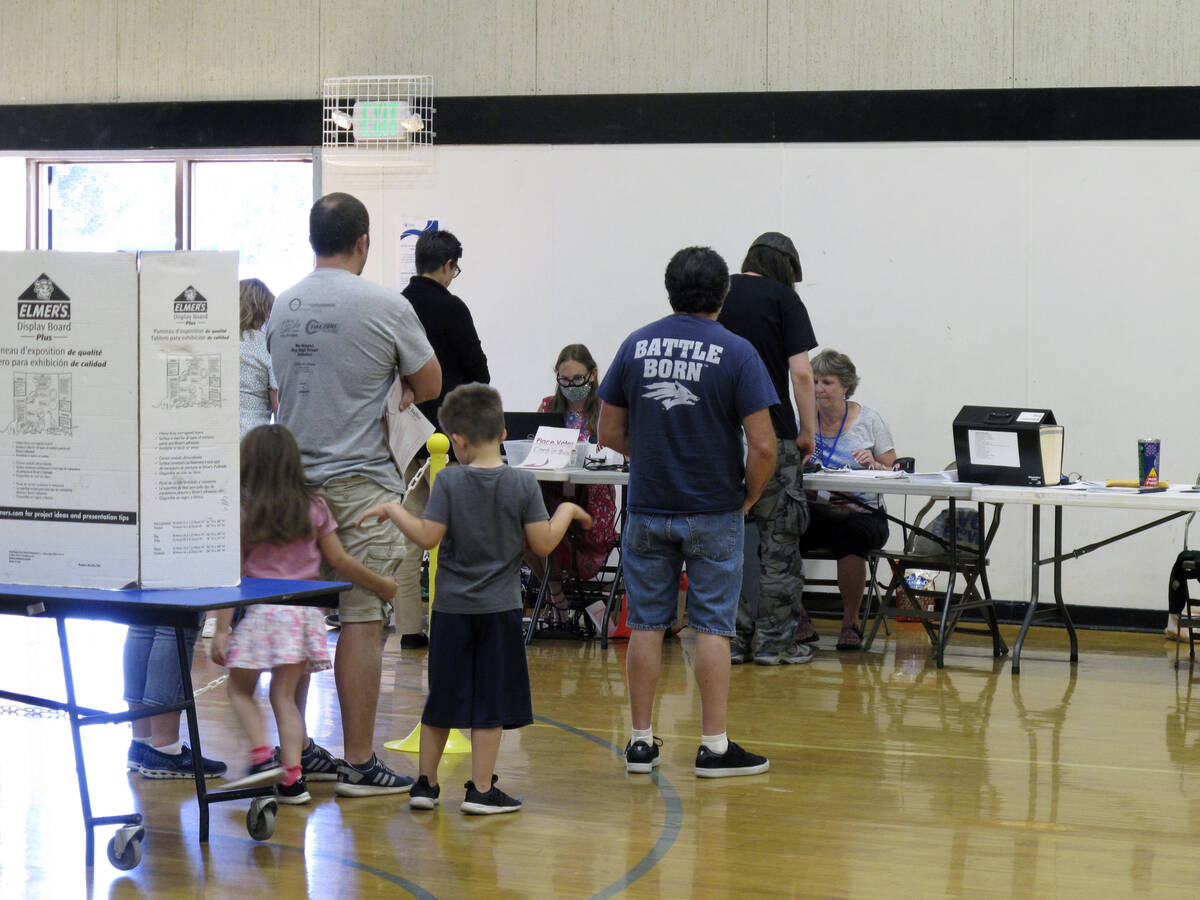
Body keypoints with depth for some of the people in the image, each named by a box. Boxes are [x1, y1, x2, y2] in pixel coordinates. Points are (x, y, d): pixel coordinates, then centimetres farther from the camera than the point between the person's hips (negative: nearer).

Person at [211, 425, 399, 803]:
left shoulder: (241, 512, -2)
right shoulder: (314, 508, 5)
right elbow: (340, 562, 7)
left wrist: (222, 629, -3)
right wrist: (382, 585, 19)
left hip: (260, 612, -3)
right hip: (304, 613, 3)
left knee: (241, 689, 13)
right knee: (286, 694, 7)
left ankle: (262, 755, -6)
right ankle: (292, 775, -1)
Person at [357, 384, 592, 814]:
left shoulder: (448, 481, -8)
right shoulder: (523, 483, -6)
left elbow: (427, 537, -11)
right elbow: (543, 543, -6)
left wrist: (392, 510, 3)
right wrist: (567, 512, 11)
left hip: (451, 608, 1)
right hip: (500, 609, -1)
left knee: (441, 698, 12)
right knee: (490, 701, 4)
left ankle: (426, 783, 19)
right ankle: (481, 790, 6)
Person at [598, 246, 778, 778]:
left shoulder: (636, 346, 0)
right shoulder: (736, 353, -10)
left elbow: (610, 433, 5)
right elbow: (762, 444, -15)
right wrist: (749, 495, 1)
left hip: (648, 509, 3)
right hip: (713, 512, -3)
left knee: (646, 624, 8)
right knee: (712, 627, 3)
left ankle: (641, 742, 12)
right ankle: (713, 746, 4)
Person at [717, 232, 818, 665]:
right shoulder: (783, 298, -3)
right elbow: (800, 372, -10)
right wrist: (808, 430, 0)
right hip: (772, 434, -4)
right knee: (778, 540, 5)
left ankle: (732, 636, 9)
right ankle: (774, 640, 6)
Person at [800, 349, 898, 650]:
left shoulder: (869, 420, 4)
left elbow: (894, 473, 3)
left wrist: (873, 464, -17)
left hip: (863, 514, -1)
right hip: (816, 511, 2)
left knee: (852, 536, -37)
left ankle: (851, 622, -17)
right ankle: (797, 616, -11)